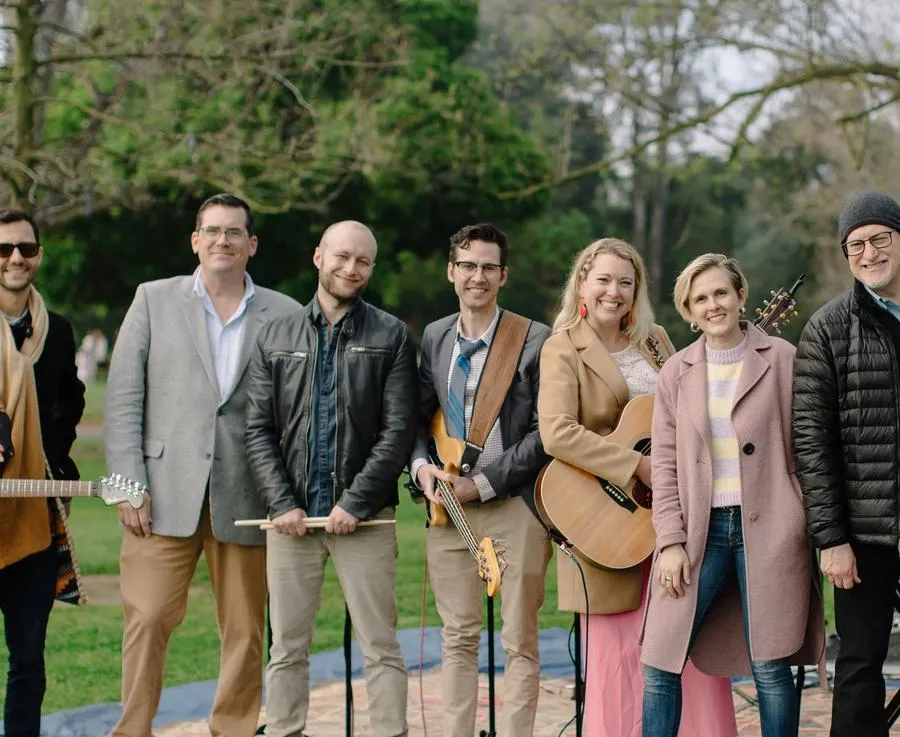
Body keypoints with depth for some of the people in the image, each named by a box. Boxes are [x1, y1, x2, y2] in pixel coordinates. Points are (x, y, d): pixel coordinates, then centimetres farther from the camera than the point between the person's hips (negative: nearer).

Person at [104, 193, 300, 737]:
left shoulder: (285, 316, 7)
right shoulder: (154, 301, 8)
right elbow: (123, 400, 4)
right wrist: (129, 485, -5)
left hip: (246, 500, 1)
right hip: (166, 494, -1)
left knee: (245, 632, 5)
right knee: (149, 618, -5)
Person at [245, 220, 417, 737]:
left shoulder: (392, 337, 3)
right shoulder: (277, 337, 11)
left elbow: (399, 429, -4)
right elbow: (259, 429, 6)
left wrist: (354, 503, -12)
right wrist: (283, 503, -5)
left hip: (364, 517, -2)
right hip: (291, 517, 2)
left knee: (381, 648, -1)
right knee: (287, 649, 6)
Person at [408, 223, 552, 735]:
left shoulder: (536, 341, -5)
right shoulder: (434, 337, 11)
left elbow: (546, 432, -9)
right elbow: (420, 418, 16)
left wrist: (483, 483, -12)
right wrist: (422, 467, -5)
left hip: (513, 506, -4)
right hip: (449, 506, 4)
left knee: (520, 643, 1)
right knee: (459, 638, 9)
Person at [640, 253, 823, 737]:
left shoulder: (782, 360, 2)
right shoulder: (676, 372, 9)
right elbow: (665, 464, 7)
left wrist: (814, 532, -5)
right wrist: (671, 542, -2)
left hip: (767, 529, -3)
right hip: (698, 529, 3)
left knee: (770, 668, 1)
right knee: (658, 663, 0)